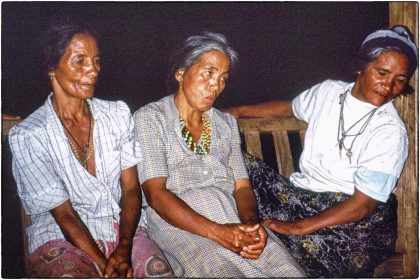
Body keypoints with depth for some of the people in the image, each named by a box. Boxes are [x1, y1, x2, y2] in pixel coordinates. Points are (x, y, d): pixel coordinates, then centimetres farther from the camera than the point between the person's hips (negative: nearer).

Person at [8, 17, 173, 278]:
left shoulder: (118, 113, 5)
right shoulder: (28, 136, -7)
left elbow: (131, 188, 1)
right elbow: (64, 215, -9)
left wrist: (124, 249, -13)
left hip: (124, 229, 3)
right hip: (62, 240, -2)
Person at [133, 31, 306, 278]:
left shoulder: (227, 123, 20)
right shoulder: (150, 118, 4)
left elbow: (242, 185, 13)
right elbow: (155, 193, -8)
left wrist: (251, 220, -11)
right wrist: (217, 232, -19)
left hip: (235, 219, 4)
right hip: (177, 221, -4)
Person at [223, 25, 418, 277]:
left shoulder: (390, 131, -13)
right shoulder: (329, 91, 4)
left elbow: (362, 205, -18)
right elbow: (288, 108, 26)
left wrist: (299, 227, -26)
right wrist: (240, 111, 19)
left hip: (353, 217, -6)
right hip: (301, 193, 6)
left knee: (307, 245, -39)